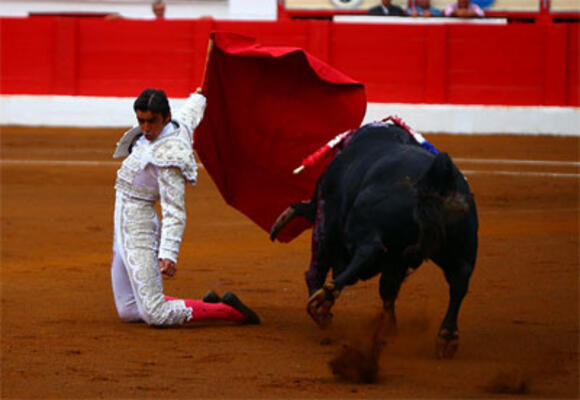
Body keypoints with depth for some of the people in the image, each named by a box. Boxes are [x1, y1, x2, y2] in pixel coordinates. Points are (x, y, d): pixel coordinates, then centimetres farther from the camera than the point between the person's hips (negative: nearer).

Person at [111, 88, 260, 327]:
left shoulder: (168, 157, -22)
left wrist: (168, 254, -33)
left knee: (156, 316, -13)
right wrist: (198, 98, 50)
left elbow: (174, 212, -24)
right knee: (128, 313, 12)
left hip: (138, 227, -9)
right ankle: (207, 306, 20)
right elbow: (192, 110, 26)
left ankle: (227, 310, 0)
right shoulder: (179, 124, 2)